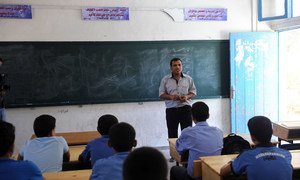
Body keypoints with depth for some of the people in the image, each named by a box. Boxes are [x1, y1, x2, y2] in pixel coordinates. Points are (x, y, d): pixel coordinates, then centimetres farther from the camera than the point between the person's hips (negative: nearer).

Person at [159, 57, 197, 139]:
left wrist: (187, 96, -11)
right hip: (171, 110, 0)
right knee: (172, 134, 4)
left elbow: (193, 91, 11)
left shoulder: (188, 79, 6)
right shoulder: (165, 79, 3)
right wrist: (171, 97, -16)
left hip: (185, 108, 0)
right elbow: (161, 94, 4)